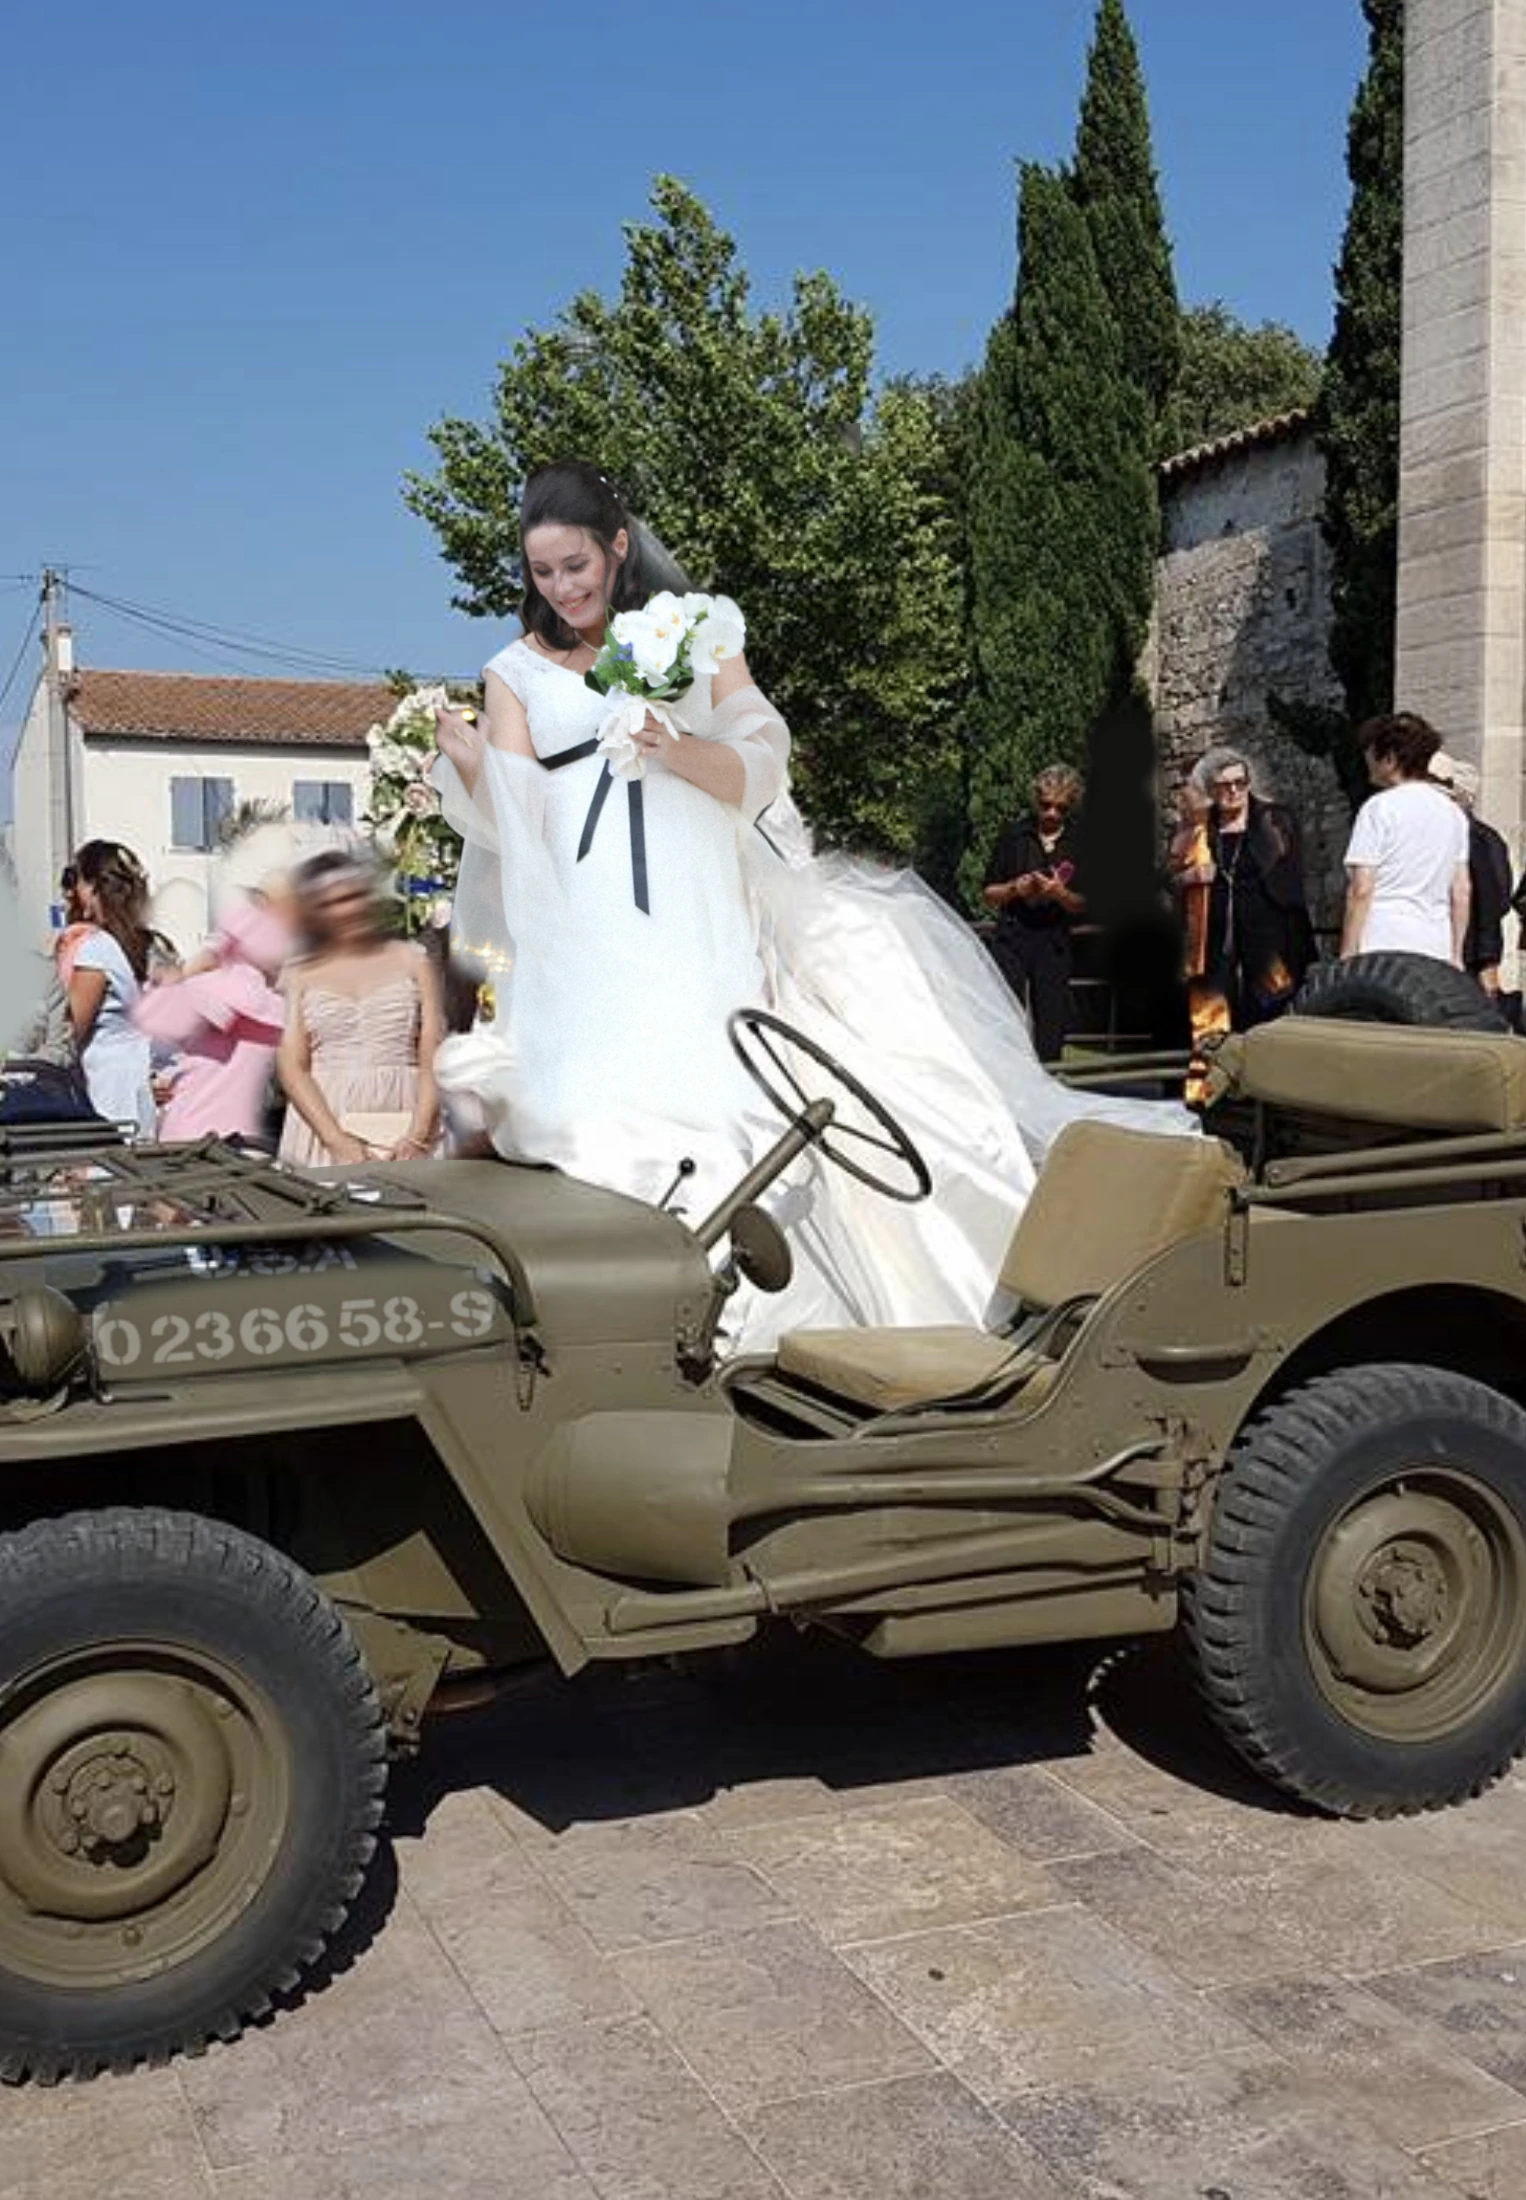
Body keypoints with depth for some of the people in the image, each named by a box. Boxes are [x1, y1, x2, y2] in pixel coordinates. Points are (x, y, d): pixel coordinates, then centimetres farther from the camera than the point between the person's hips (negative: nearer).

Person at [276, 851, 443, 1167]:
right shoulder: (301, 976, 11)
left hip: (401, 1124, 0)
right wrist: (338, 1141, -10)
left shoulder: (411, 960, 11)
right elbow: (292, 1067, 4)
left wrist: (417, 1137, -9)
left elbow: (433, 1059, 4)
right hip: (323, 1125, 0)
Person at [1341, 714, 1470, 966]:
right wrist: (1456, 956, 21)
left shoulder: (1379, 808, -4)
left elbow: (1361, 890, -9)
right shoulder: (1453, 811, 15)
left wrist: (1346, 957, -6)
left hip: (1382, 947, -6)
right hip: (1437, 948, 6)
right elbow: (1462, 892, 16)